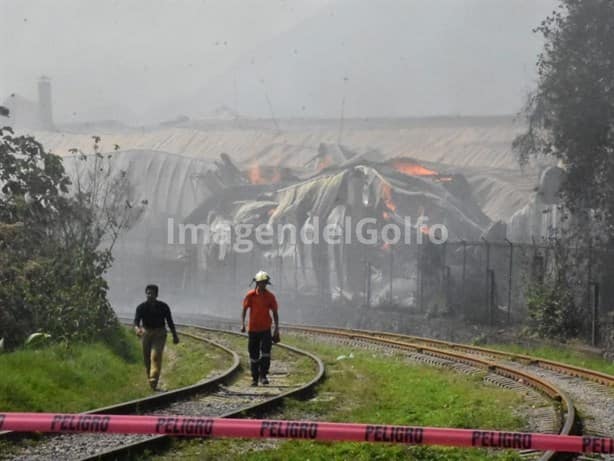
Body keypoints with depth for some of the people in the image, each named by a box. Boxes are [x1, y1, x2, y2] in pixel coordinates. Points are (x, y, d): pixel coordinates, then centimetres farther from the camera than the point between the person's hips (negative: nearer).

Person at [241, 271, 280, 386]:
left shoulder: (270, 296, -1)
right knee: (254, 355, 5)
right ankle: (254, 378, 16)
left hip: (266, 328, 0)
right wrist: (243, 324, -13)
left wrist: (277, 329, 0)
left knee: (266, 353, -14)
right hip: (253, 328, 0)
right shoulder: (250, 295, -4)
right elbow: (244, 310, -1)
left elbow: (275, 313, 5)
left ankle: (263, 375, -5)